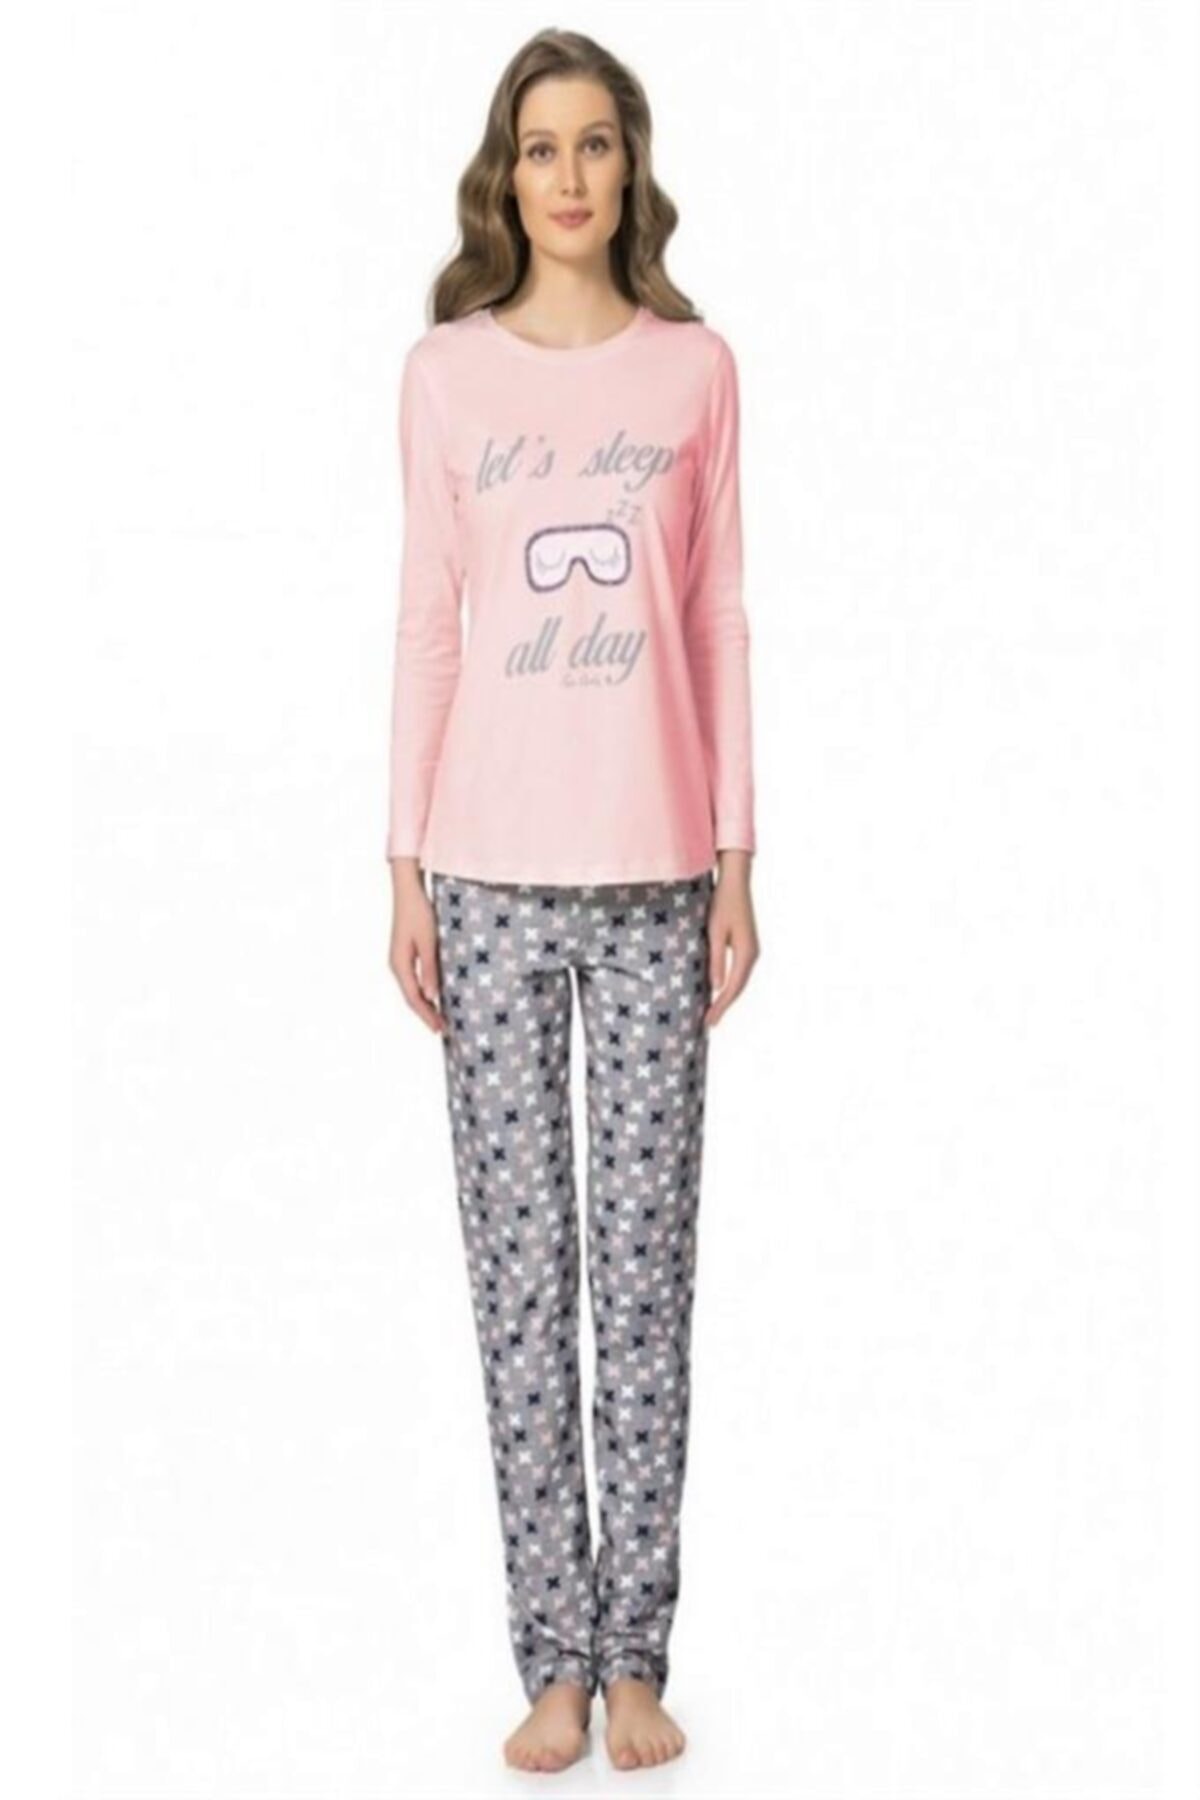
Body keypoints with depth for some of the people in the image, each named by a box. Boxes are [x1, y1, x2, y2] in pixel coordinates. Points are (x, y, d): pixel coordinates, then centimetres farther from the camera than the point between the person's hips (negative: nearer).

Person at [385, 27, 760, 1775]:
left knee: (648, 1260, 2)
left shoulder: (696, 369, 7)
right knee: (520, 1263, 2)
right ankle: (554, 1660, 10)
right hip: (493, 871, 0)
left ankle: (635, 1655, 11)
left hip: (657, 870, 0)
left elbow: (719, 626, 7)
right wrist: (403, 867, 0)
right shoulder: (448, 371, 5)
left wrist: (738, 857, 2)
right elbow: (426, 626, 4)